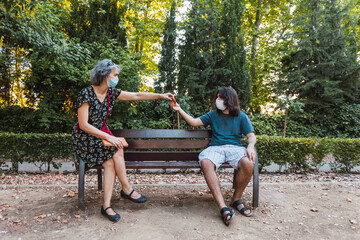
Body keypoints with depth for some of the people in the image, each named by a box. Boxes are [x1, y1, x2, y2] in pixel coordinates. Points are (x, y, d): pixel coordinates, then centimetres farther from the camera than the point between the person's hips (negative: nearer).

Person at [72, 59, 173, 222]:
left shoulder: (111, 92, 3)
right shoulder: (86, 94, -16)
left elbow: (137, 96, 5)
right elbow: (83, 125, -20)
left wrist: (161, 96, 3)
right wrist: (108, 137, -26)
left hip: (99, 134, 6)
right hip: (83, 138, -5)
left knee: (110, 161, -22)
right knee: (116, 149, -26)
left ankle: (106, 205, -21)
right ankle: (127, 189, -11)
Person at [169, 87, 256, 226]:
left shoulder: (241, 116, 13)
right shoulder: (213, 114, 18)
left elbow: (252, 136, 7)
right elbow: (194, 122, 15)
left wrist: (250, 146, -15)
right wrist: (179, 110, 7)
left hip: (235, 147, 0)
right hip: (215, 147, 1)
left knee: (248, 163, -34)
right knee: (206, 162, -35)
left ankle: (236, 199, -8)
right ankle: (223, 208, -37)